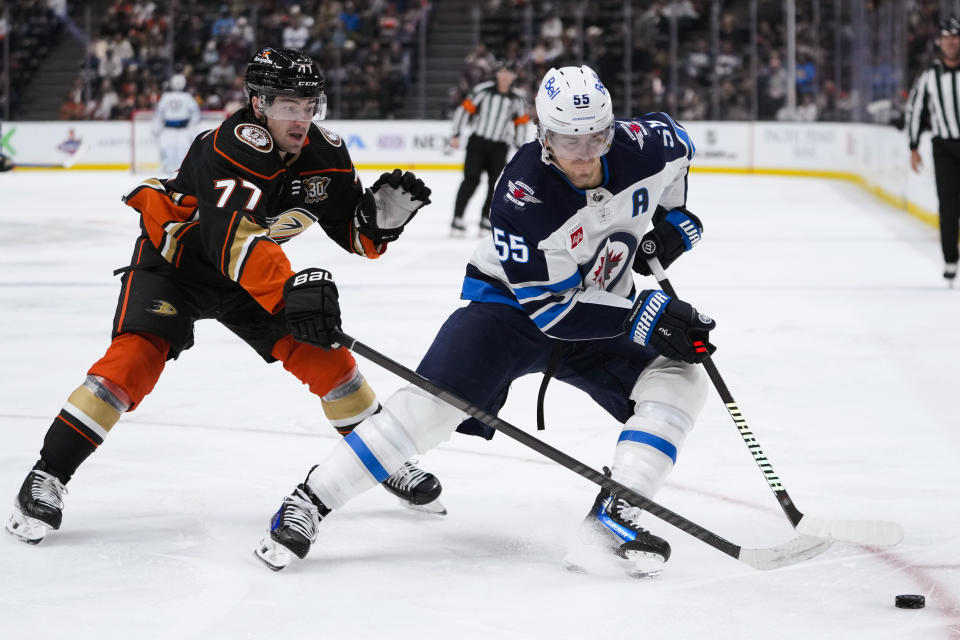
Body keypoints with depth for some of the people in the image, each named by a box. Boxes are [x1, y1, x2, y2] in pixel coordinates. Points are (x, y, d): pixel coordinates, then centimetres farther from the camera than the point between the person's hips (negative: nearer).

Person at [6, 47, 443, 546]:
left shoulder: (325, 153, -12)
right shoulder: (234, 146, -34)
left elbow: (357, 235, -4)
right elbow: (233, 234, -49)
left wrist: (384, 211, -27)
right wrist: (289, 290, -62)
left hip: (254, 270, 6)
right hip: (172, 257, -6)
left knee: (322, 353, -3)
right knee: (138, 355, -25)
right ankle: (48, 476, -19)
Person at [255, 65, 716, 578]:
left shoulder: (643, 146, -17)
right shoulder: (523, 194, -31)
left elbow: (677, 142, 12)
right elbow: (549, 307, -28)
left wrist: (672, 217, 0)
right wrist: (646, 316, -31)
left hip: (602, 313, 5)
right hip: (512, 304, -5)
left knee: (680, 378, -17)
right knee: (437, 398, -24)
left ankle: (612, 518, -23)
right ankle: (309, 502, -15)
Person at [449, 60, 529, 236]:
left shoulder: (517, 99, 3)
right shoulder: (483, 90, -8)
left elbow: (521, 123, 13)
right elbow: (464, 109, -6)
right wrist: (456, 135, -10)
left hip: (499, 147, 3)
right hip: (477, 142, -3)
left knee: (496, 182, -3)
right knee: (471, 180, -11)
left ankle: (486, 219, 8)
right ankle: (457, 218, -7)